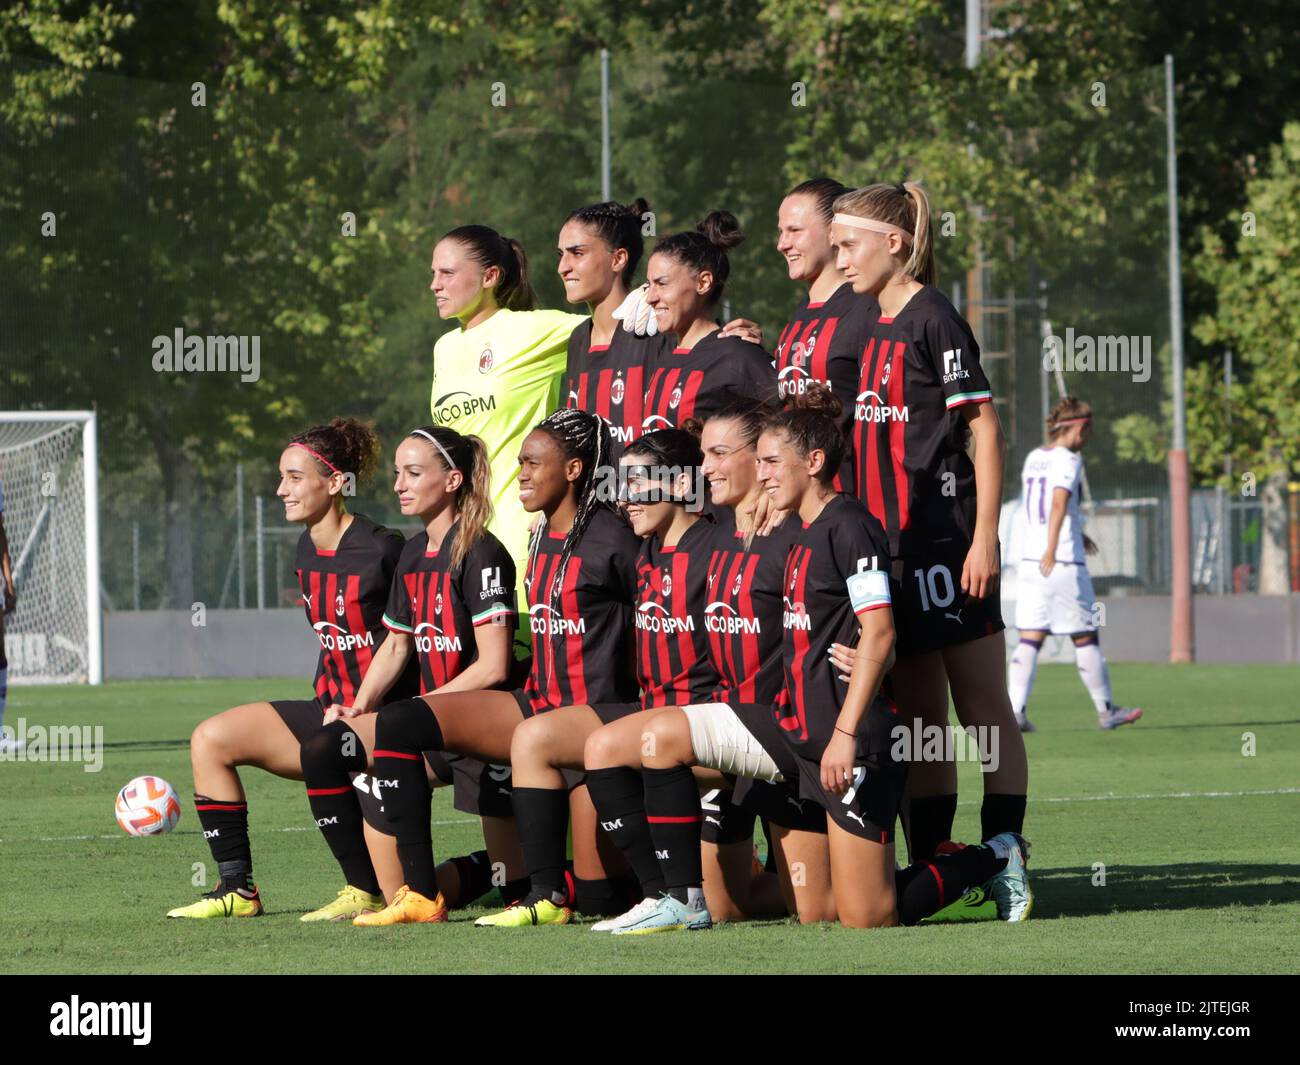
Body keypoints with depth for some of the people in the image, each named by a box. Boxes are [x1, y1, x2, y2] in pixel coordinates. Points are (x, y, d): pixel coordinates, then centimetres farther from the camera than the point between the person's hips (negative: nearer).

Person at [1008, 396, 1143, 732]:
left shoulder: (1033, 458, 14)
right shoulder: (1068, 460, -9)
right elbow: (1058, 503, -24)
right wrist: (1051, 549, -35)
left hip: (1030, 563, 6)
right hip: (1064, 564, -6)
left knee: (1030, 639, 2)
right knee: (1085, 637, 6)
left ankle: (1014, 710, -11)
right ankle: (1105, 710, 15)